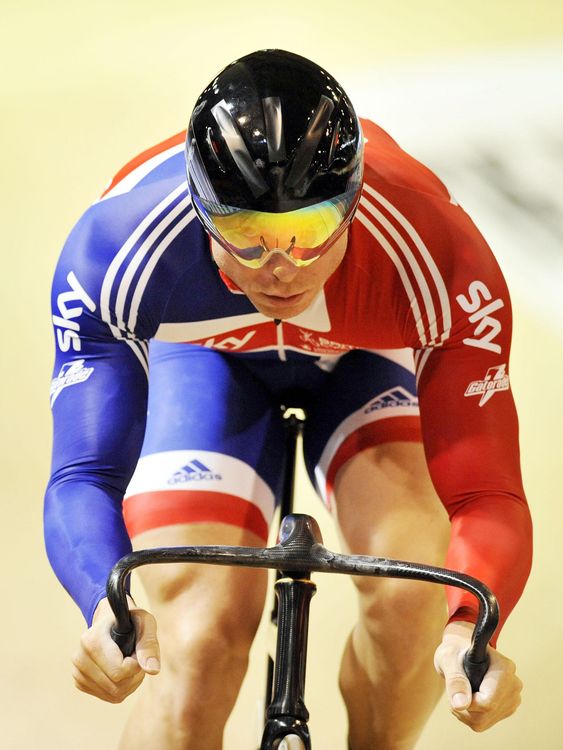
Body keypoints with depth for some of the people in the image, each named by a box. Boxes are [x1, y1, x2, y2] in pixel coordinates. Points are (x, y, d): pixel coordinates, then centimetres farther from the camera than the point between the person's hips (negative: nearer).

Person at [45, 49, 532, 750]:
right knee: (201, 649, -20)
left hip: (367, 359, 0)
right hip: (208, 356, 0)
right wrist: (106, 613, -60)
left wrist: (467, 629, -57)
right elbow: (83, 477, -38)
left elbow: (485, 492, -35)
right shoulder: (115, 252, -38)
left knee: (411, 588, -28)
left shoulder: (442, 265, -38)